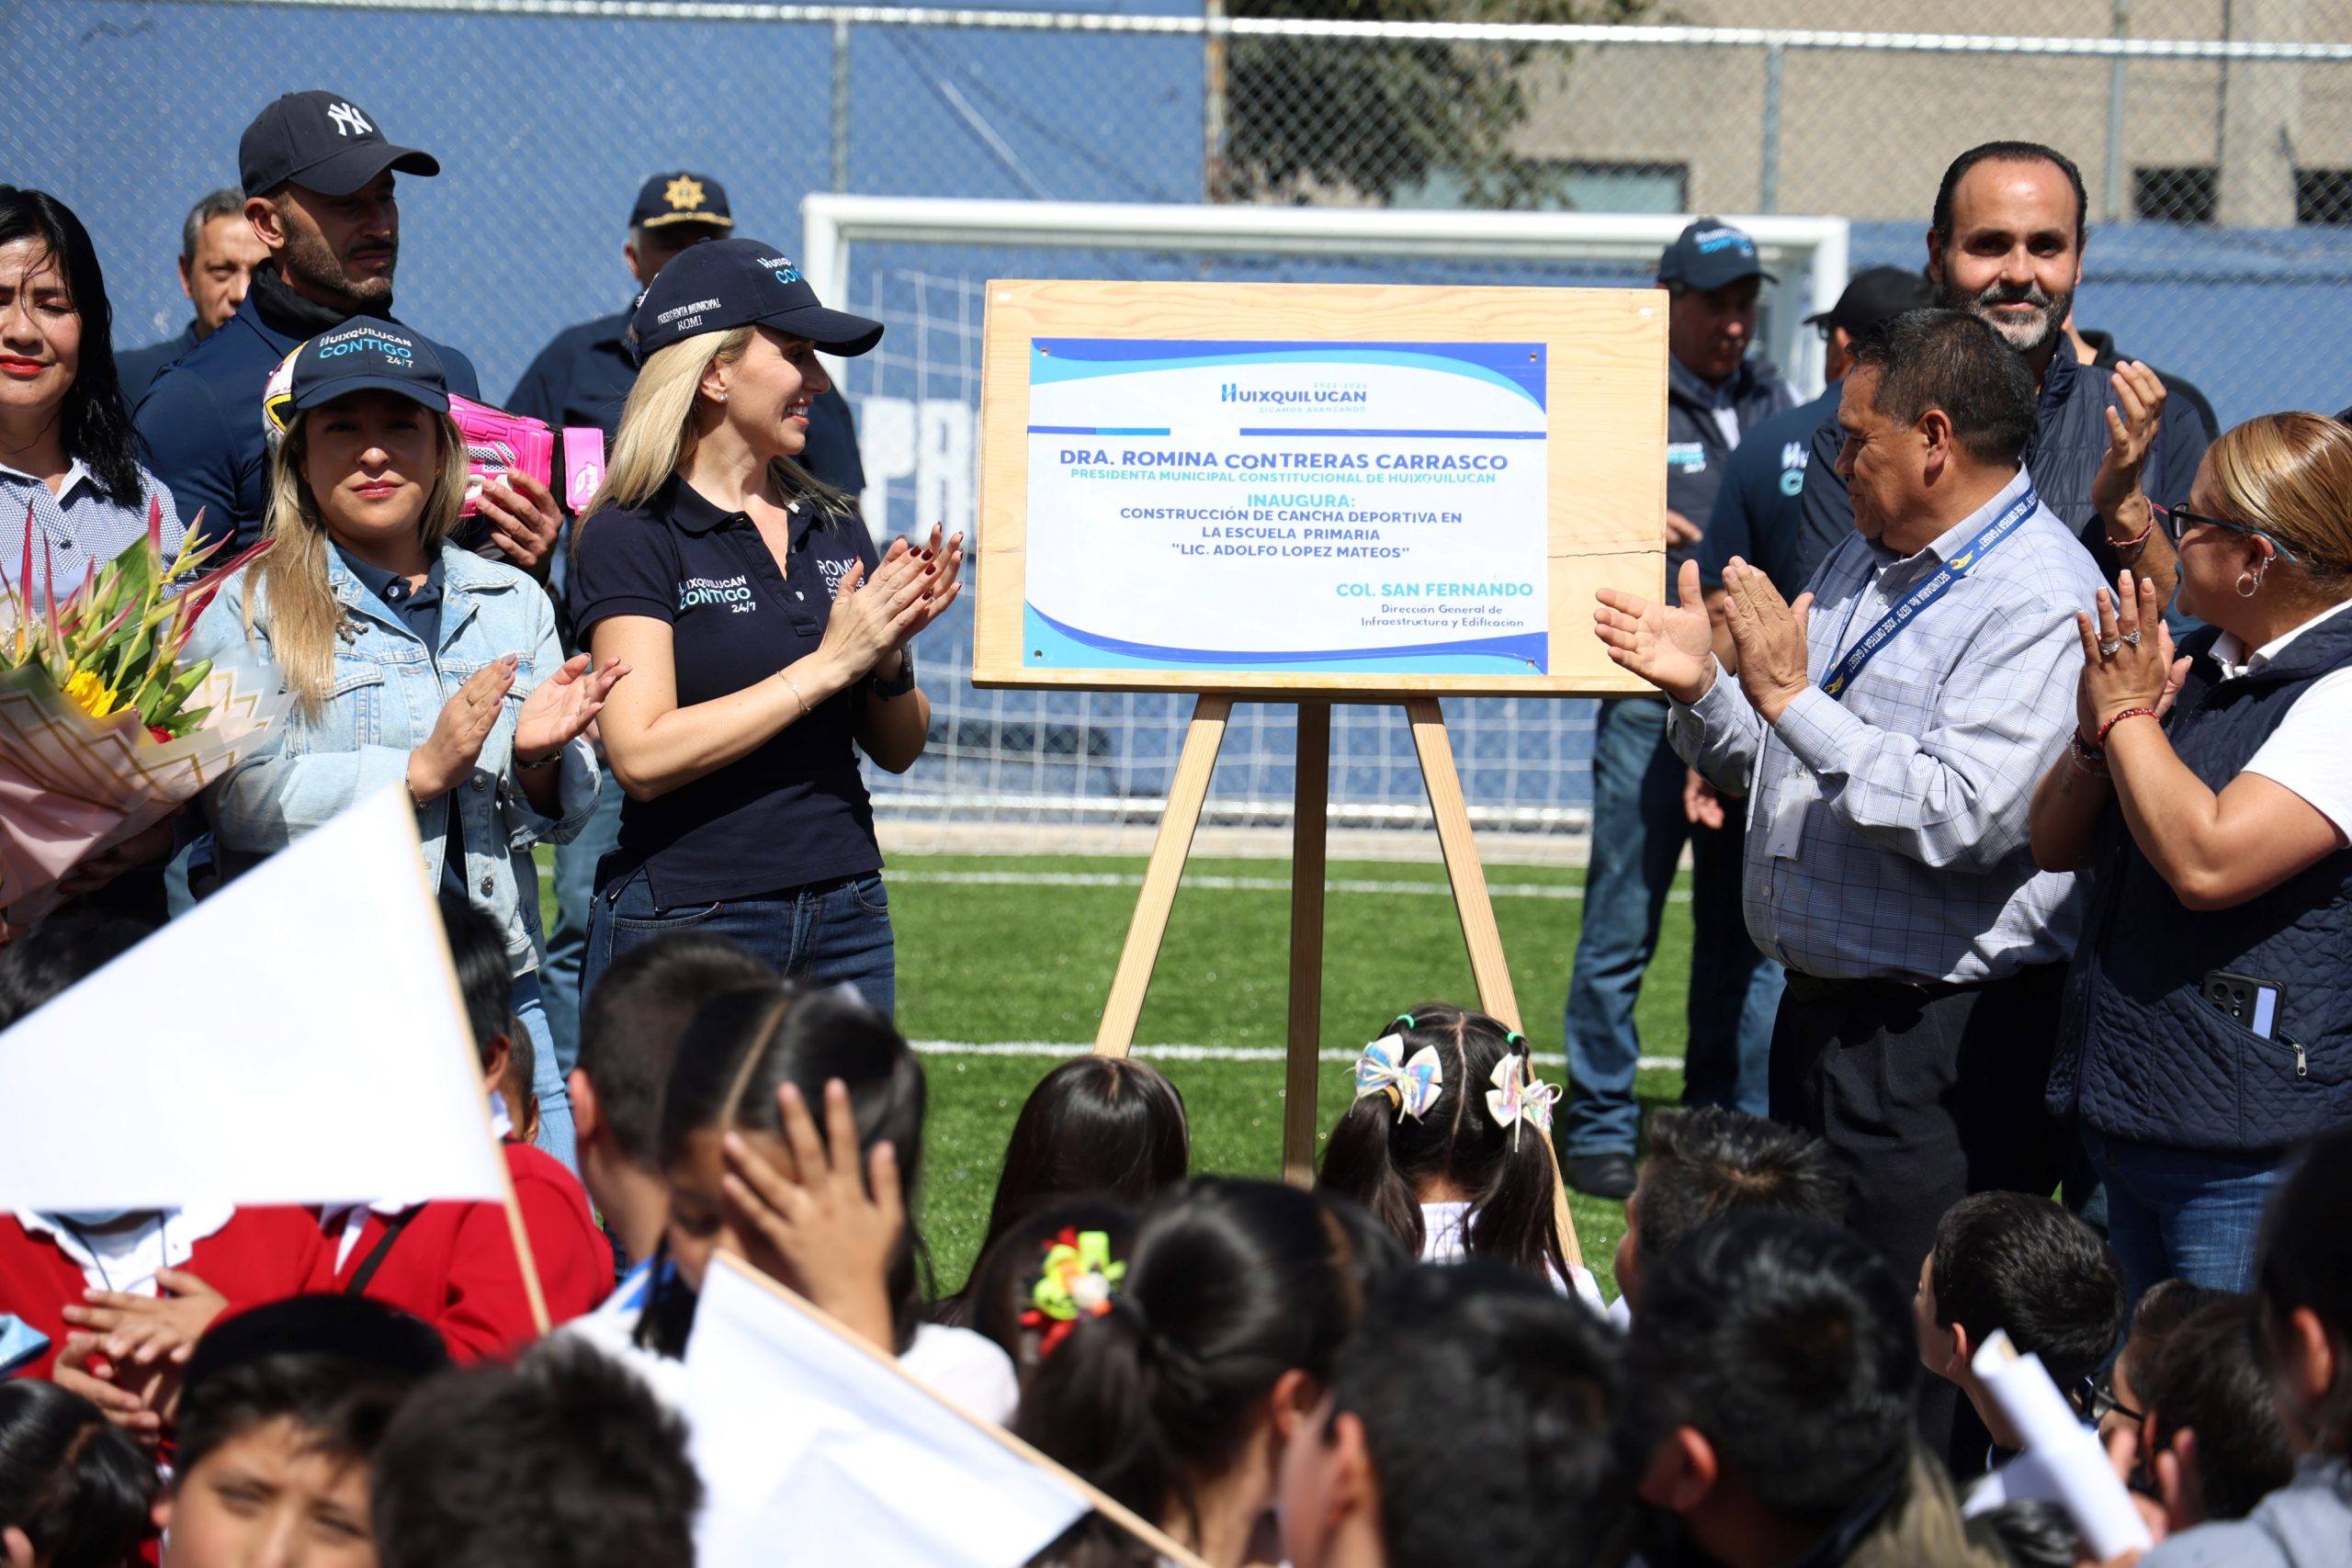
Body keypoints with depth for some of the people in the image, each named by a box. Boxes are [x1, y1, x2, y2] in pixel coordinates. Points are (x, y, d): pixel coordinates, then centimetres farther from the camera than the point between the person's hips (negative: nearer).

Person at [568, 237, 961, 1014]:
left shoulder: (834, 527, 11)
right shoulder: (631, 539, -6)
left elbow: (897, 750, 15)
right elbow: (644, 755, -18)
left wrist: (892, 653, -6)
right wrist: (828, 664, -16)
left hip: (848, 916, 5)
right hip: (689, 921, -5)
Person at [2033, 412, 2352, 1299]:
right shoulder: (2196, 667, 13)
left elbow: (2205, 861, -26)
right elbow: (2055, 845, 17)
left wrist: (2129, 716, -12)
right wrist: (2096, 736, -4)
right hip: (2135, 1125, 9)